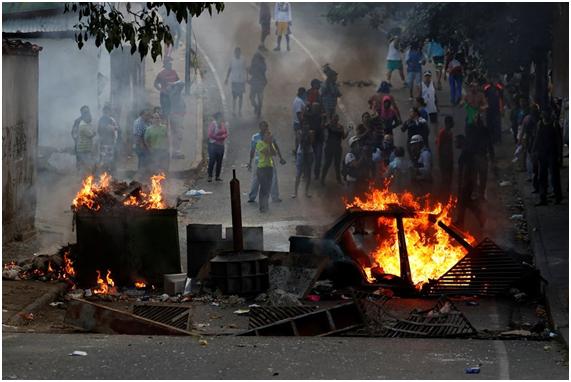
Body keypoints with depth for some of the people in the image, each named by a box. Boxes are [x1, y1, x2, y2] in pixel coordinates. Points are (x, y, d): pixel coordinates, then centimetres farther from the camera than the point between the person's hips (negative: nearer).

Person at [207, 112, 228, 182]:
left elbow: (226, 134, 8)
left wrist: (223, 136, -13)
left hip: (221, 145, 6)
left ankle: (217, 176, 15)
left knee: (219, 162, 8)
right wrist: (219, 137, -9)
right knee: (212, 161, -5)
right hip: (213, 144, -6)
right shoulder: (213, 124, -11)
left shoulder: (223, 124, 6)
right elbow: (210, 134, -16)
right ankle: (210, 176, 1)